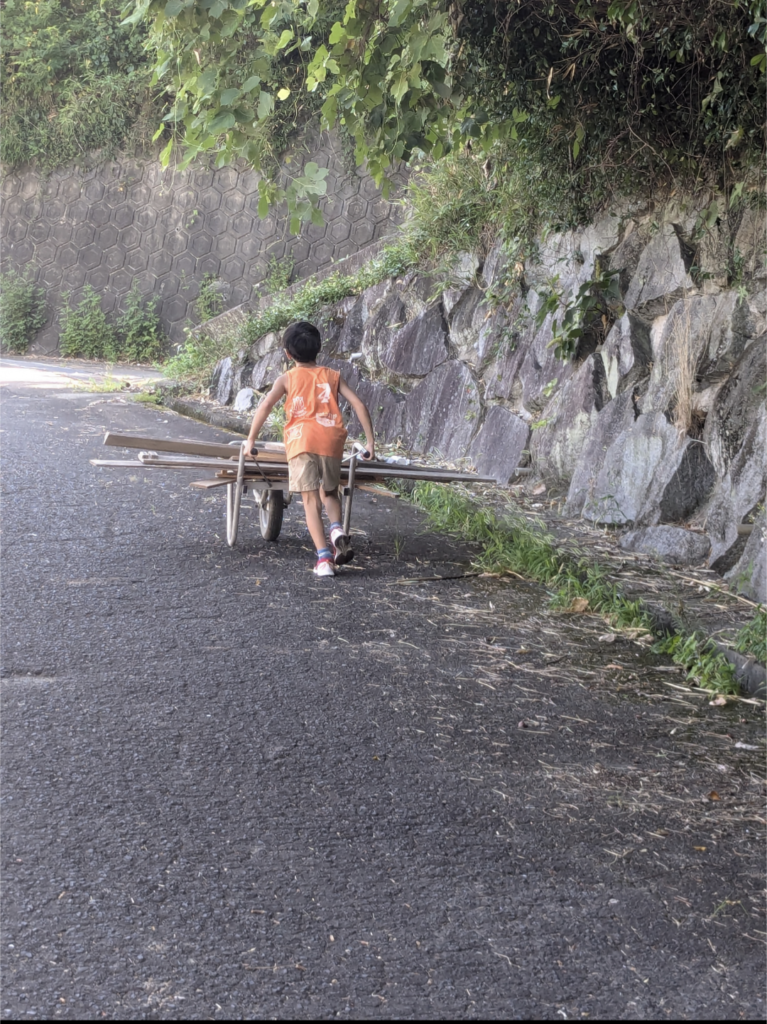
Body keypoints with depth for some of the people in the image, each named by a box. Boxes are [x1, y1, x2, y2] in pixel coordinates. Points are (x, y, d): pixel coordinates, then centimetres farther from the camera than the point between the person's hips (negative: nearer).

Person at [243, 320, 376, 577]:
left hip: (301, 440, -2)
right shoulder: (333, 376, 18)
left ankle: (324, 558, -9)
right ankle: (337, 529, -8)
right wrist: (370, 440, 11)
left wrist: (251, 439, 5)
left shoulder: (287, 379, 14)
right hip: (331, 440, 2)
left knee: (311, 500, 1)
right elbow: (359, 404, 9)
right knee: (329, 492, 21)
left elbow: (265, 406, 0)